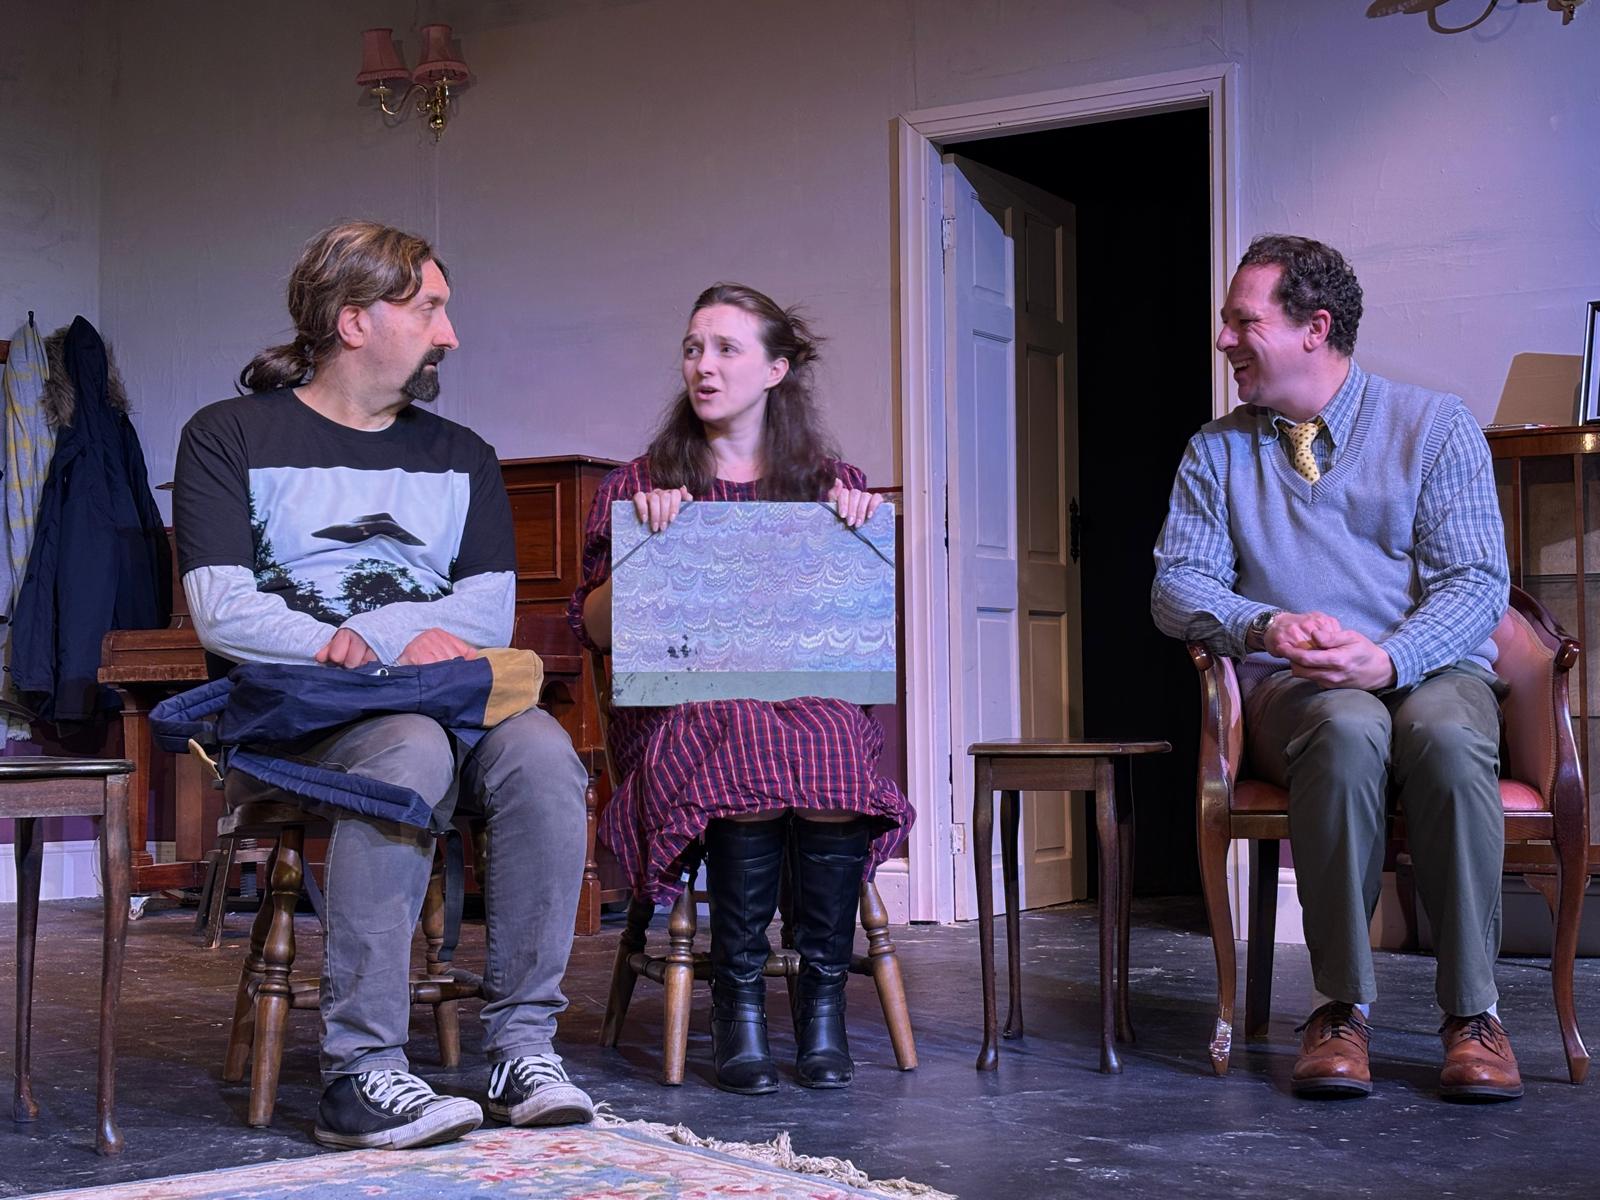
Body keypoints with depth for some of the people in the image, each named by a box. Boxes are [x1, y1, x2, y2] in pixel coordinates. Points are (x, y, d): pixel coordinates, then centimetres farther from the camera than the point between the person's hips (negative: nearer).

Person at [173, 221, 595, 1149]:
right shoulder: (231, 438, 7)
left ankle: (524, 1045, -24)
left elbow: (491, 614, 7)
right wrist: (401, 647, -12)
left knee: (540, 751, -30)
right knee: (411, 751, -37)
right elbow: (223, 615, -6)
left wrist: (369, 632, -12)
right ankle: (362, 1070, -34)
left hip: (444, 697, 4)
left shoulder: (460, 456, 20)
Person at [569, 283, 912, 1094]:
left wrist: (859, 540, -3)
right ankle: (738, 998, -25)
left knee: (832, 750, -37)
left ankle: (822, 998, -24)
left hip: (814, 694, 1)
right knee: (747, 743, -37)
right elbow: (595, 628, 9)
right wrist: (643, 544, -6)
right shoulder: (641, 486, 16)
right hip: (684, 703, -1)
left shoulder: (833, 487, 18)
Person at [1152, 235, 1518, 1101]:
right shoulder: (1218, 452, 14)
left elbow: (1478, 580, -3)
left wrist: (1389, 658, -22)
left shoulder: (1436, 428, 6)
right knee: (1347, 728, -37)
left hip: (1431, 672, 0)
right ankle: (1341, 1007, -28)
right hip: (1293, 689, 1)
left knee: (1443, 734, -37)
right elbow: (1177, 584, 6)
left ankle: (1472, 1013, -26)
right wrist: (1265, 626, -16)